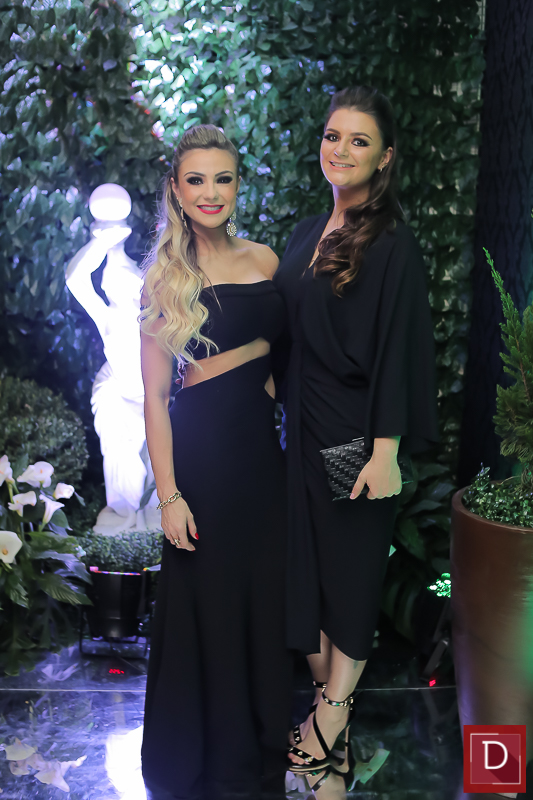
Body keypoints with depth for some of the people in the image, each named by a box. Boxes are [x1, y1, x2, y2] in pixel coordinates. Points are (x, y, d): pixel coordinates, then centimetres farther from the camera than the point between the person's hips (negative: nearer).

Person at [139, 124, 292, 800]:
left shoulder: (264, 260, 6)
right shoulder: (164, 275, -7)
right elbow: (154, 394, -9)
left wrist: (273, 380, 1)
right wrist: (168, 492, -13)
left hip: (262, 440, 5)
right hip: (201, 444, -4)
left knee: (265, 588, 14)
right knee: (211, 596, 6)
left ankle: (264, 737, 36)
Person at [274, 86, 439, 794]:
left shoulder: (393, 245, -11)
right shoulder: (306, 235, 10)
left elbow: (399, 349, -15)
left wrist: (386, 451, -19)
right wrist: (284, 413, 11)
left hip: (355, 433, -7)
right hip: (302, 429, 7)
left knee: (352, 570, 5)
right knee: (306, 561, 11)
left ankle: (329, 722, 17)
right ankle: (332, 711, 25)